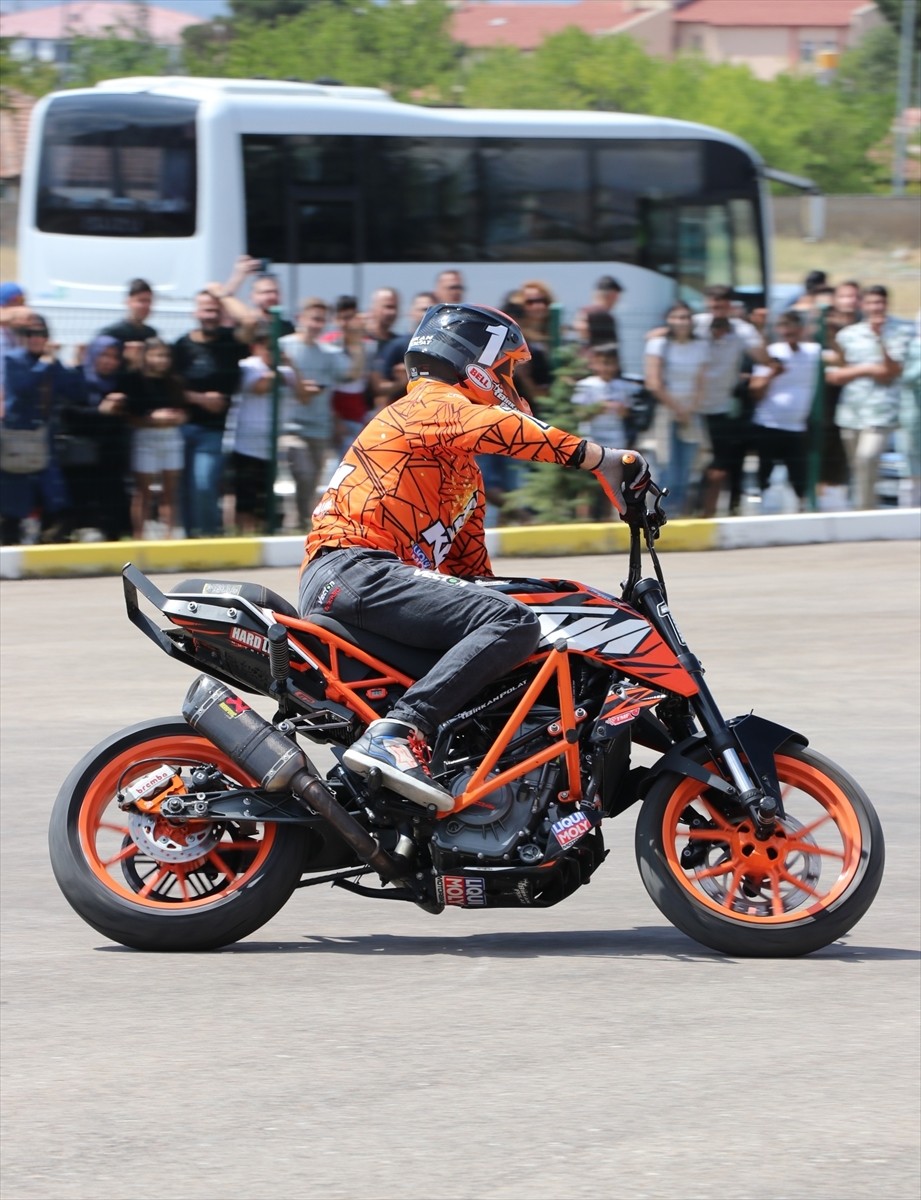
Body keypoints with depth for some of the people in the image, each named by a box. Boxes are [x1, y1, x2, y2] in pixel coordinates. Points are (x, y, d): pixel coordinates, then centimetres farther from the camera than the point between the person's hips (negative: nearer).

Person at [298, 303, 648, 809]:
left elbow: (470, 564, 31)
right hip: (352, 569, -11)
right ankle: (394, 735, -38)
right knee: (512, 623, -26)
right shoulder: (432, 405, 1)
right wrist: (603, 459, -21)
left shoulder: (467, 476, 32)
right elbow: (502, 430, -19)